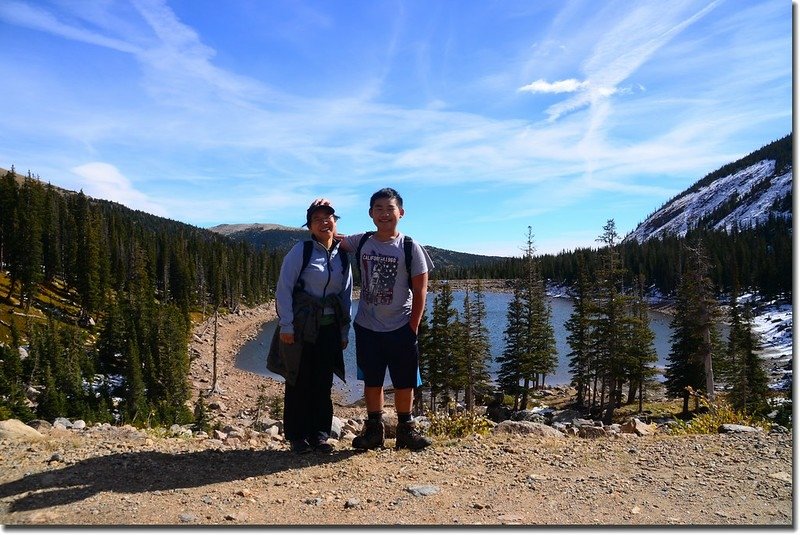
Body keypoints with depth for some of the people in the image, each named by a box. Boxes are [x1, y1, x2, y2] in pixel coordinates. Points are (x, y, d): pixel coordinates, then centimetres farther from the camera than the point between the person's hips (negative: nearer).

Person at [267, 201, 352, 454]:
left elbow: (346, 295, 13)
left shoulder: (343, 256, 8)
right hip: (301, 326, -4)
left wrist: (345, 331, 10)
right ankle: (297, 437, 18)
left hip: (329, 327, 4)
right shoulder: (301, 251, -7)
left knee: (323, 383, 9)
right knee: (299, 383, 3)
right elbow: (283, 288, -8)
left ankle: (319, 435, 23)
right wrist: (286, 325, -13)